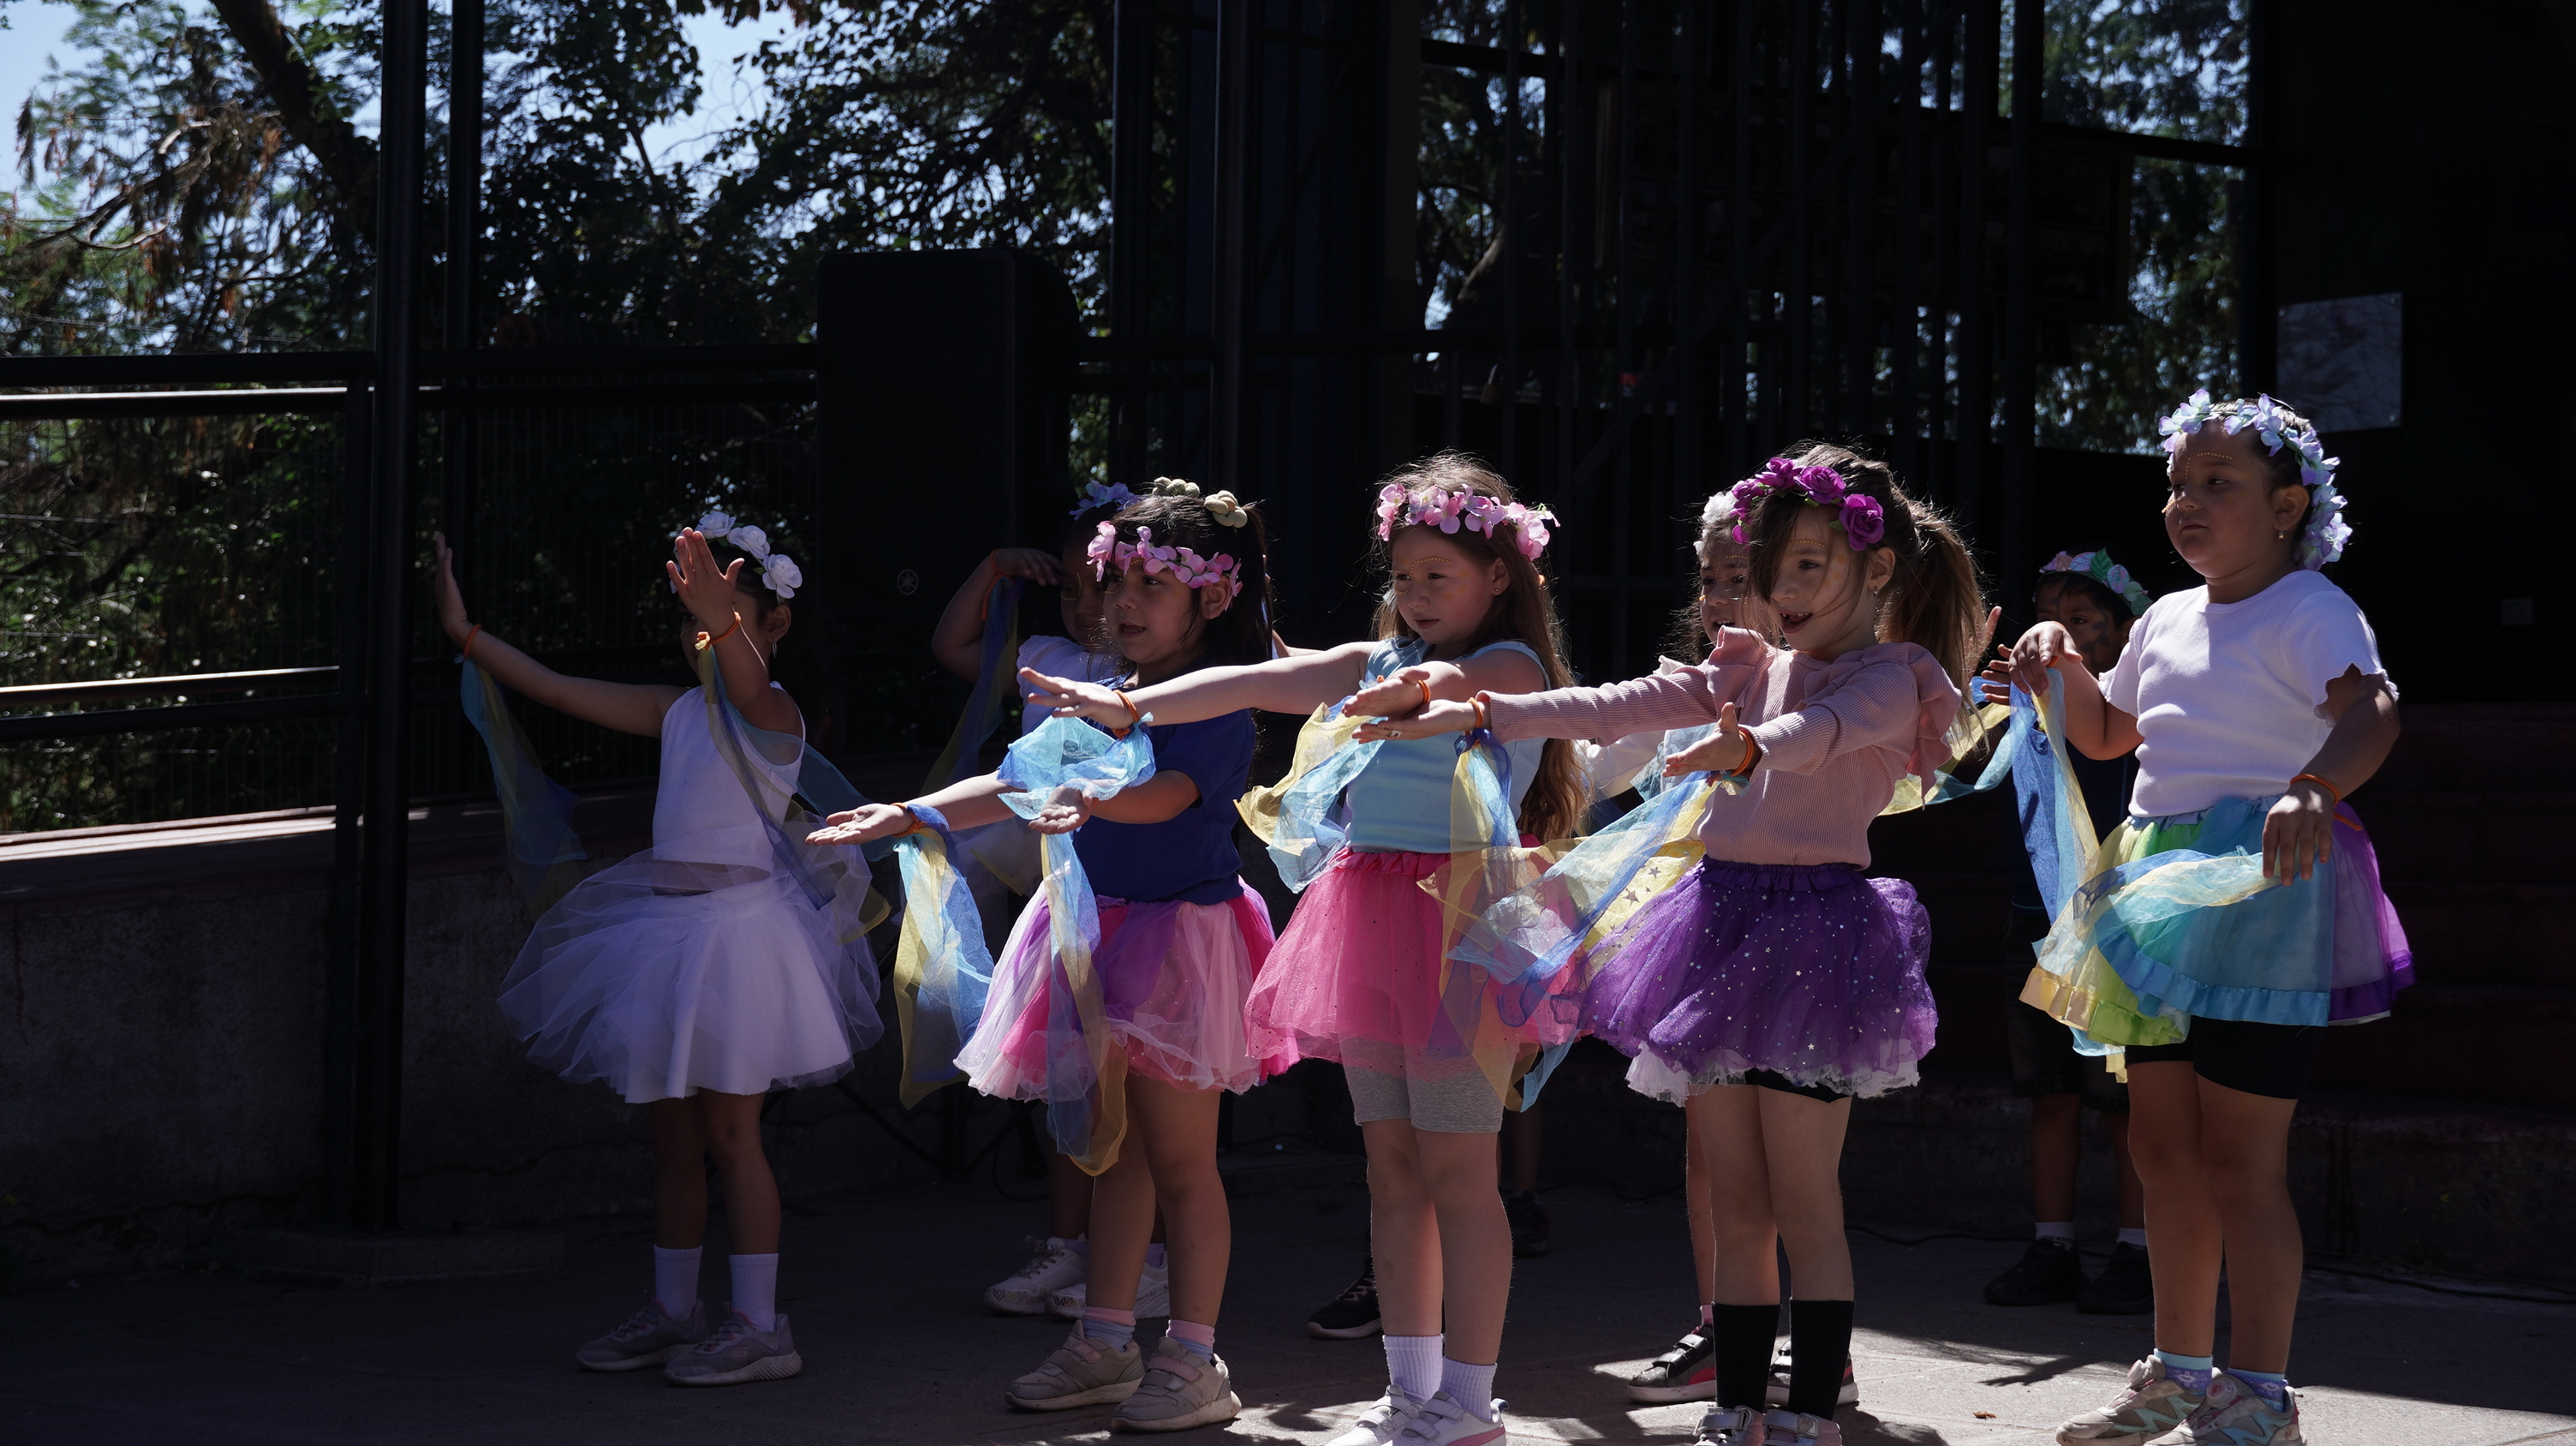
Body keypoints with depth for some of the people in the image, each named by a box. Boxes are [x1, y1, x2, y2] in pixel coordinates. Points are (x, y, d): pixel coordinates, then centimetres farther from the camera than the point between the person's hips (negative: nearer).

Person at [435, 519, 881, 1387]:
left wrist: (724, 630, -55)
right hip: (670, 926, 7)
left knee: (729, 1135, -4)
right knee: (672, 1136, 13)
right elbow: (561, 692, 13)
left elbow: (751, 685, -34)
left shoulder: (773, 716, -10)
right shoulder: (679, 712, 11)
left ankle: (760, 1328, 2)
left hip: (738, 926, -7)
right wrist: (467, 634, 10)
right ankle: (672, 1313, 24)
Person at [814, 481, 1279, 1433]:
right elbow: (1014, 783, 16)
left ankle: (1193, 1360, 4)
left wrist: (1089, 801, -47)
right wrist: (913, 814, 8)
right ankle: (1105, 1343, 22)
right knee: (1114, 1148, 14)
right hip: (1094, 935, 8)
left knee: (1179, 1159, -2)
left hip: (1176, 937, -8)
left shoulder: (1218, 705, -11)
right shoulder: (1096, 702, 13)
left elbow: (1167, 793, -29)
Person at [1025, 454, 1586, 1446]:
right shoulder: (1376, 662, 15)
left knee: (1458, 1168, -5)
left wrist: (1398, 693, -41)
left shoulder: (1511, 667, -3)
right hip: (1371, 917, 7)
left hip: (1458, 916, -7)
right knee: (1393, 1166, 10)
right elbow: (1247, 685, 6)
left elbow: (1449, 685, -23)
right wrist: (1126, 709, -4)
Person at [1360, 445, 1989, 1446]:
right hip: (1721, 914, 6)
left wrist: (1749, 747, -49)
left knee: (1803, 1202, -4)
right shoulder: (1751, 670, 16)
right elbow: (1614, 707, 8)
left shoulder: (1893, 679, -3)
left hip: (1813, 929, -6)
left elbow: (1821, 730, -26)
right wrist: (1469, 712, -3)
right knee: (1736, 1205, 9)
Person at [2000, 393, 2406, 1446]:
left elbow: (2370, 709, -30)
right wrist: (2067, 666, 10)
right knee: (2161, 1144, 14)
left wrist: (2314, 788, -50)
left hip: (2261, 883, -9)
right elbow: (2108, 734, 30)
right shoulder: (2169, 619, 15)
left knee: (2238, 1157, -8)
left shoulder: (2308, 610, -11)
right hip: (2161, 886, 9)